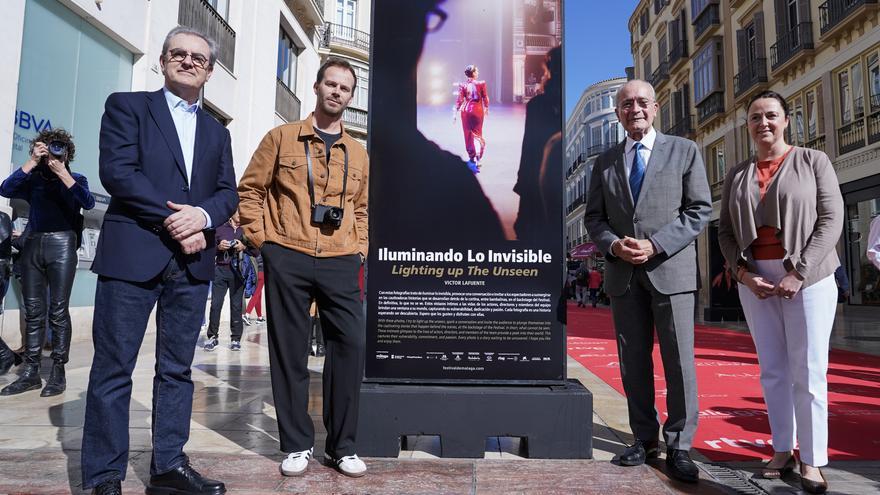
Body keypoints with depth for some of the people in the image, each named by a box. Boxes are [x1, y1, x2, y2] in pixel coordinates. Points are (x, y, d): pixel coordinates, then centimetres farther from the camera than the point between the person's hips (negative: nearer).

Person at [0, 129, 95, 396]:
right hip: (33, 245, 3)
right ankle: (30, 372, 8)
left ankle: (58, 372, 0)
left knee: (58, 311, -4)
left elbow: (88, 202, -11)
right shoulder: (33, 179, 15)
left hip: (61, 245, -3)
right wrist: (32, 162, -7)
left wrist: (62, 172, -13)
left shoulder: (76, 179, 9)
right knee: (33, 312, 4)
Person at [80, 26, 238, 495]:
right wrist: (172, 220, -14)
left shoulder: (217, 132, 19)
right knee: (113, 369, 1)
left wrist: (202, 215, -11)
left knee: (177, 369, 8)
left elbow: (228, 193, 11)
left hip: (192, 261, 4)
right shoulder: (126, 106, 7)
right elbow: (117, 171, -7)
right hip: (131, 254, -4)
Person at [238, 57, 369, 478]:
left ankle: (342, 446, 13)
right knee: (289, 351, 4)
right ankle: (297, 444, 18)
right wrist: (262, 239, -2)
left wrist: (360, 249, 9)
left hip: (340, 264, 3)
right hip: (287, 260, -2)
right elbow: (249, 190, 6)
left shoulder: (358, 153, 15)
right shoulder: (282, 138, 6)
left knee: (352, 344, -2)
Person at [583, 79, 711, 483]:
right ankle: (644, 439, 20)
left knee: (679, 360, -1)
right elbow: (593, 217, 11)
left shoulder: (684, 151, 6)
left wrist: (655, 245, -13)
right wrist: (613, 244, -10)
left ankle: (679, 445, 12)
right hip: (623, 273, 3)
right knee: (633, 360, 8)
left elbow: (699, 210, -1)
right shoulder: (604, 162, 13)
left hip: (671, 269, -2)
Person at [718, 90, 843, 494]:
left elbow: (831, 219, -6)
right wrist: (744, 273, -6)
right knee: (773, 369, 7)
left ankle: (812, 460, 8)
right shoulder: (737, 175, 11)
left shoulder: (813, 161, 2)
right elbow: (725, 230, 9)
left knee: (808, 371, -2)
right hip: (755, 279, 3)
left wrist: (799, 272, -14)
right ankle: (782, 449, 18)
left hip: (807, 277, -3)